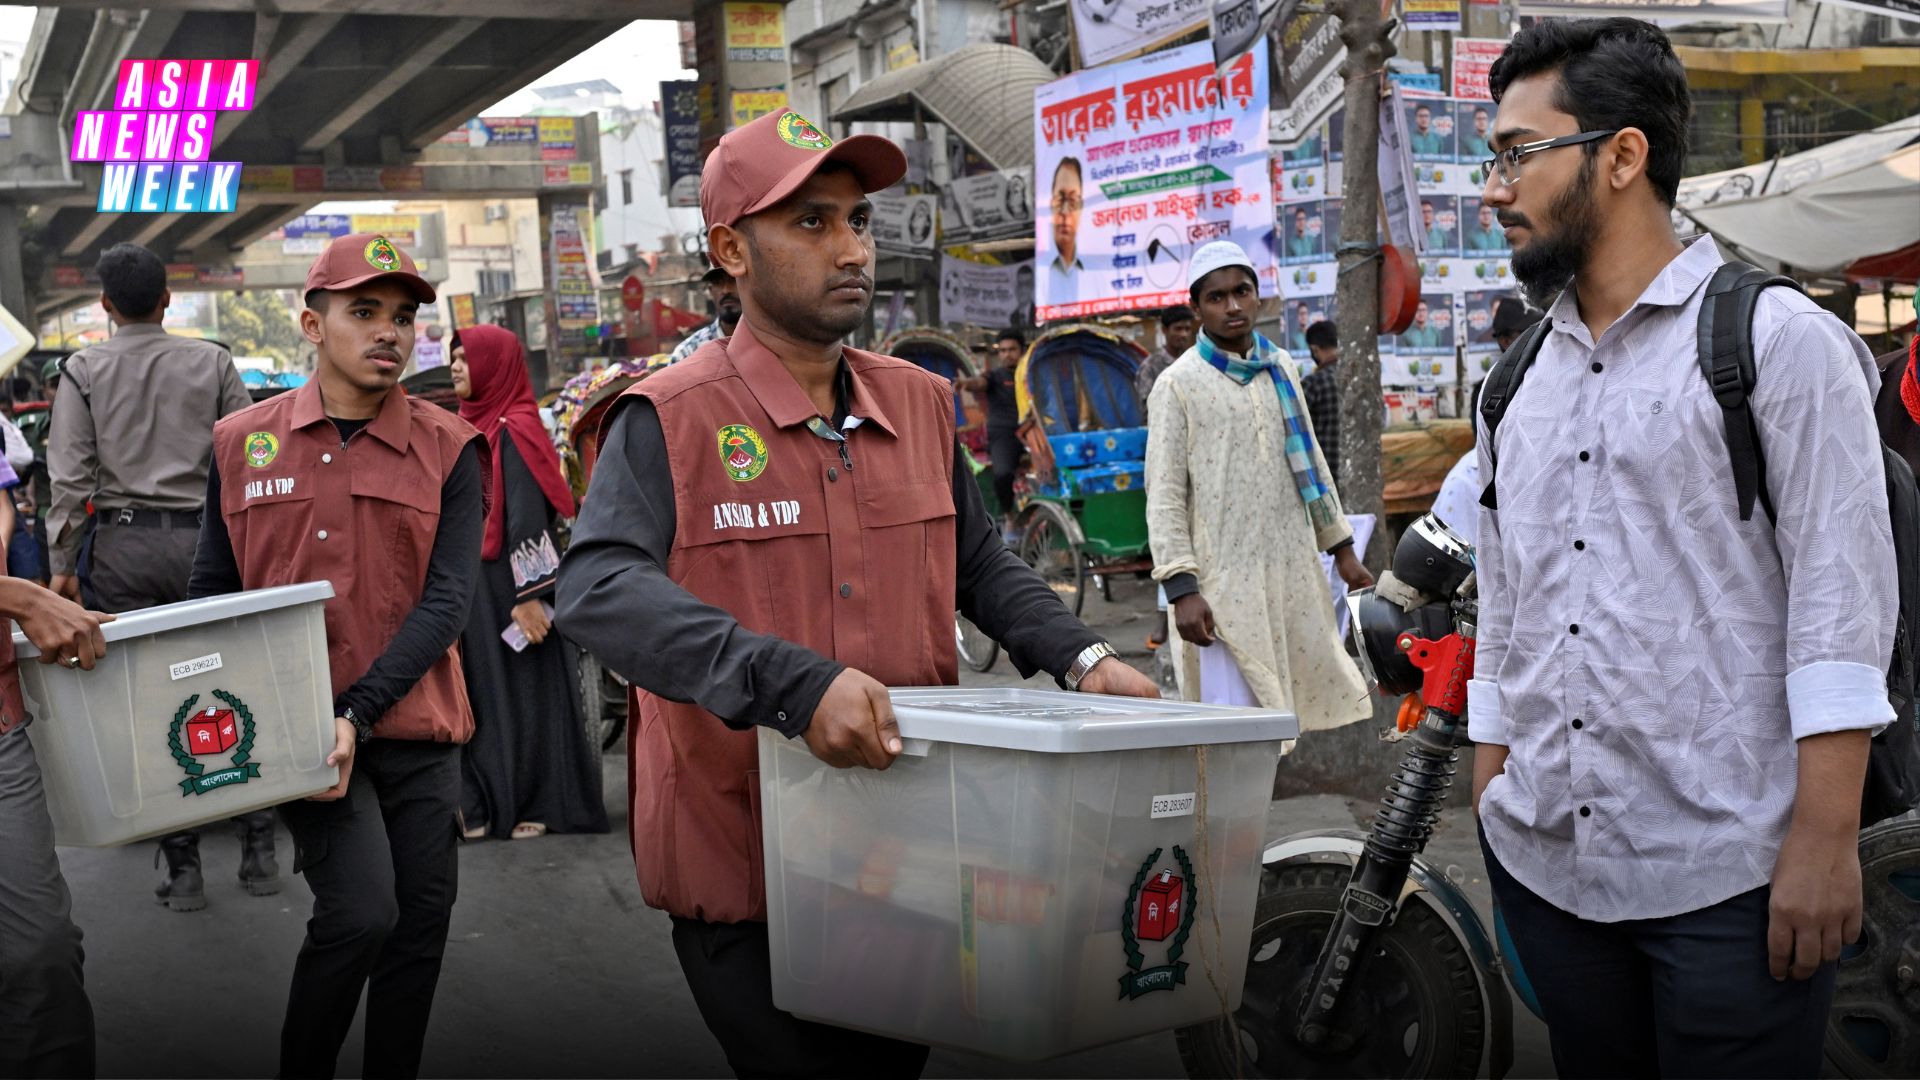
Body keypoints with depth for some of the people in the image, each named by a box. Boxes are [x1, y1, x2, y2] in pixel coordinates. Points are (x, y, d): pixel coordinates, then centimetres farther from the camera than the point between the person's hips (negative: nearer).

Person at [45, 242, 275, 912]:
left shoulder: (84, 371, 2)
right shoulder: (212, 363, 4)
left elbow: (71, 476, -1)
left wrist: (63, 562, 4)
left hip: (122, 541, -1)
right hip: (203, 534, 1)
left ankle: (182, 867, 5)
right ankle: (258, 850, 6)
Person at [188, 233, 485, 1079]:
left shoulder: (449, 450, 0)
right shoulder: (241, 442, 5)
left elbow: (445, 602, -8)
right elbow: (213, 589, 11)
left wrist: (357, 713, -19)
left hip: (415, 729, 2)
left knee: (419, 929, 6)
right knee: (362, 910, -17)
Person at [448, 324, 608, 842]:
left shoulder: (513, 431, -13)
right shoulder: (473, 427, 14)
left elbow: (528, 516, -19)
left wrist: (531, 593, -23)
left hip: (510, 585, -9)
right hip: (476, 589, 9)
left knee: (522, 689, -2)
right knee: (483, 692, 10)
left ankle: (541, 804, 6)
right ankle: (489, 803, 17)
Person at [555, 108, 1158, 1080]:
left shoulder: (922, 403, 7)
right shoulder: (671, 419, -11)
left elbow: (979, 564, 20)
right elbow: (599, 589, -26)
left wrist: (1080, 659, 2)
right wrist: (792, 683, -38)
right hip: (744, 866, -6)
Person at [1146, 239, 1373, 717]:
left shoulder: (1280, 369, 13)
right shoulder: (1179, 384, -3)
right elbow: (1163, 498, -7)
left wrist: (1341, 547, 20)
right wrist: (1182, 588, -15)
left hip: (1293, 573, 5)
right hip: (1224, 583, -5)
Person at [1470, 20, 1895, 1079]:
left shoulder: (1781, 339, -3)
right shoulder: (1518, 386, 15)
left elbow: (1840, 588, -9)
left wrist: (1826, 836, -15)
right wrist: (1488, 802, 15)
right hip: (1544, 863, 6)